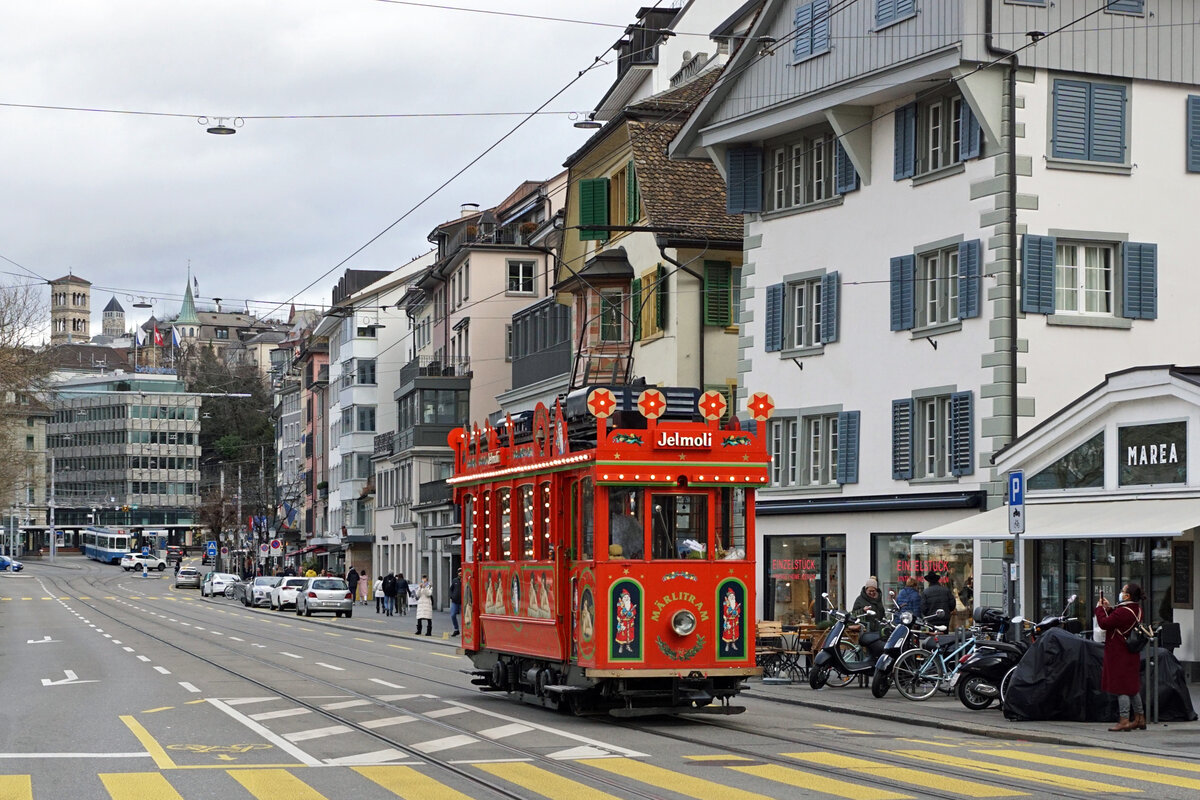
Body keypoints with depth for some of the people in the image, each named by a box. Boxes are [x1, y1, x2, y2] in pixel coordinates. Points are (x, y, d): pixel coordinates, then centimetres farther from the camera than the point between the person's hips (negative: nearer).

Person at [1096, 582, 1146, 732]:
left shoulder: (1123, 612, -23)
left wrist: (1099, 608, -6)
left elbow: (1104, 623, -20)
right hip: (1132, 655, 10)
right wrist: (1109, 608, 14)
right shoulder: (1137, 610, 8)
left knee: (1121, 688, -6)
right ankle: (1139, 719, 22)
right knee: (1133, 688, 16)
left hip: (1120, 656, -10)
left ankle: (1124, 721, -5)